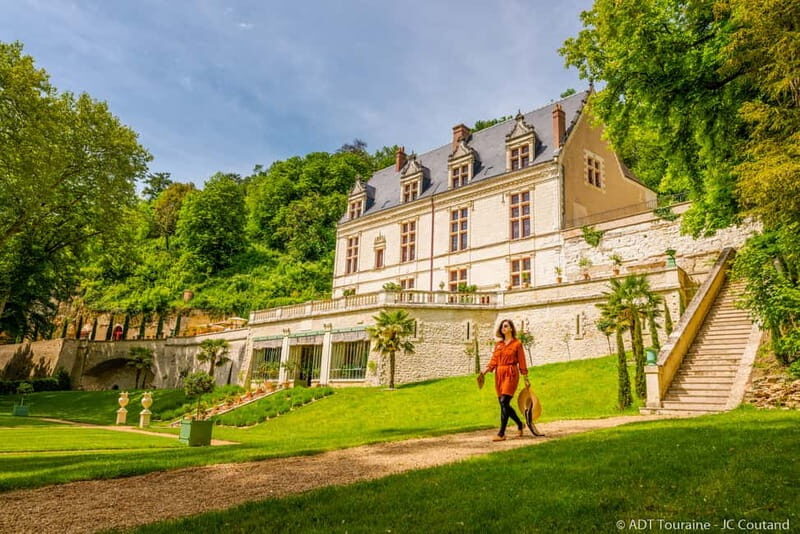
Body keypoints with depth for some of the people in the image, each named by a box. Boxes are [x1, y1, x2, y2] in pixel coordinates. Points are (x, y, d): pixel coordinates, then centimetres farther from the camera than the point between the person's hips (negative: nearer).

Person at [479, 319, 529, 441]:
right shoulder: (498, 344, 14)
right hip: (499, 375, 6)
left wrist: (526, 379, 2)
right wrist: (485, 370, -6)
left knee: (504, 402, -15)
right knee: (504, 404, 8)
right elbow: (494, 361, 10)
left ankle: (501, 434, -12)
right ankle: (520, 424, 31)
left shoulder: (517, 344, 0)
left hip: (510, 374, -6)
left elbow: (522, 362, 1)